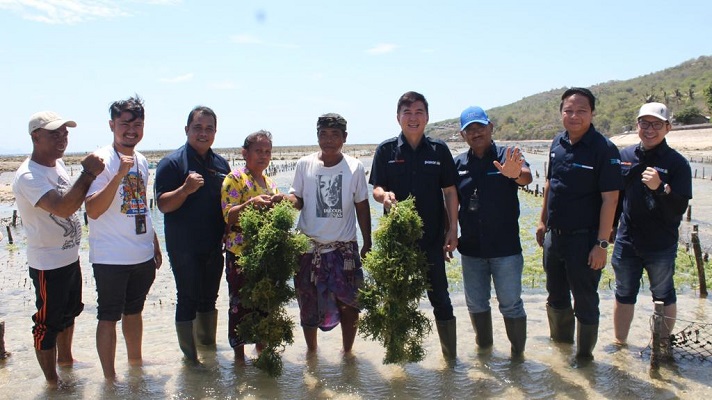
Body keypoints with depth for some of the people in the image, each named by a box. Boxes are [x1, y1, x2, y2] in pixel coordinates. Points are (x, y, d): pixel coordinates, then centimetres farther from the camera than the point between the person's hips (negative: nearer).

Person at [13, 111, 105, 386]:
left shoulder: (58, 164, 4)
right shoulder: (28, 176, -24)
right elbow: (62, 207, -38)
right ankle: (52, 381, 20)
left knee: (69, 312, 25)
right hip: (48, 265, -9)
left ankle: (65, 357, 46)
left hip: (70, 257, 9)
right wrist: (88, 174, -34)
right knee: (48, 324, 5)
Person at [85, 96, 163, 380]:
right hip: (111, 258, -7)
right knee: (109, 317, 5)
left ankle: (136, 364, 37)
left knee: (134, 311, 21)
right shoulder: (102, 159, -13)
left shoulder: (141, 160, 9)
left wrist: (155, 245, 20)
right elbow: (93, 210, -22)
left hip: (142, 255, 7)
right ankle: (109, 378, 18)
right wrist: (119, 175, -31)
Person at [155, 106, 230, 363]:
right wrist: (186, 189, -32)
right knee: (188, 300, 1)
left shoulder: (221, 164, 10)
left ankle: (208, 347, 33)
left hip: (214, 246, 6)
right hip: (184, 247, -6)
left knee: (209, 298, 17)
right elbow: (163, 205, -15)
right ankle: (190, 356, 15)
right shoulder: (172, 162, -9)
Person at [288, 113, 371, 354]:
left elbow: (361, 206, 4)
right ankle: (311, 350, 32)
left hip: (344, 246, 0)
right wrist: (285, 200, -21)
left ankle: (347, 352, 25)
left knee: (349, 303, 3)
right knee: (309, 304, 11)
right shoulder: (304, 164, -1)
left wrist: (367, 243, 4)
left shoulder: (355, 167, -1)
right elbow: (297, 200, 2)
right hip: (309, 246, 1)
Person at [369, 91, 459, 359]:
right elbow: (376, 189, 2)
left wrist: (453, 229, 0)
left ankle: (450, 355, 18)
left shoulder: (439, 150, 2)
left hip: (432, 236, 0)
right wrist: (385, 196, -21)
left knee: (439, 296, 5)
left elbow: (450, 191, 4)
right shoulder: (386, 150, 2)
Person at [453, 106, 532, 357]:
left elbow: (527, 178, -27)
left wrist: (516, 174, -51)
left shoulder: (507, 157, -7)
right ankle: (484, 346, 36)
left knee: (510, 304, 5)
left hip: (505, 248, -4)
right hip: (471, 249, 4)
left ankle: (518, 352, 23)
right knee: (475, 303, 16)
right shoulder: (458, 164, 5)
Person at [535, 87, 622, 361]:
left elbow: (610, 198, -17)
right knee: (556, 296, 21)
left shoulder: (603, 149, -15)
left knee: (585, 300, 7)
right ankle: (560, 341, 41)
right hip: (554, 235, 6)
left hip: (584, 238, -6)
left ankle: (584, 354, 27)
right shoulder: (558, 143, 4)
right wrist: (543, 221, 15)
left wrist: (602, 244, -19)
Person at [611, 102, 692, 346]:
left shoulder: (677, 163, -9)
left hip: (661, 246, -3)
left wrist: (660, 187, -30)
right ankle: (619, 344, 28)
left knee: (663, 296, 12)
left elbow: (679, 209, -14)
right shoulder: (625, 156, 1)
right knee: (624, 295, 14)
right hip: (627, 241, 3)